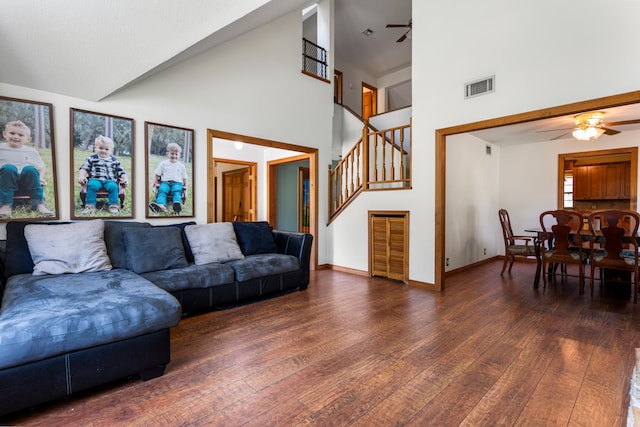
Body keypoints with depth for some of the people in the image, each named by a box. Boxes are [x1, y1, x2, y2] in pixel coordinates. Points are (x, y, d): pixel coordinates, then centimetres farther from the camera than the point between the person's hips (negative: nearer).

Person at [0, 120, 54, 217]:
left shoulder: (31, 151, 15)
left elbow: (42, 167, 18)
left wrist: (40, 178, 0)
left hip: (25, 183, 0)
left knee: (30, 169, -31)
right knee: (8, 168, -33)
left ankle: (39, 204, -32)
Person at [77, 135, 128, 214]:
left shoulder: (114, 160, 19)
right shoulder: (91, 158, 16)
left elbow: (121, 171, 18)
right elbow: (84, 168, 9)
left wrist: (124, 178, 0)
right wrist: (81, 176, -9)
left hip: (110, 180, 0)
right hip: (95, 179, 0)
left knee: (113, 186, -33)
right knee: (92, 185, -34)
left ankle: (113, 206, -32)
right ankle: (90, 206, -29)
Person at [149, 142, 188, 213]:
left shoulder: (181, 166, 18)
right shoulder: (163, 163, 16)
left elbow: (184, 177, 21)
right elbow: (157, 174, 17)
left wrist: (185, 186, 15)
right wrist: (156, 183, 9)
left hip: (177, 183, 0)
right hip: (165, 182, 1)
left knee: (177, 191, -35)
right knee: (162, 190, -32)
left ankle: (177, 203, -64)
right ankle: (161, 205, -58)